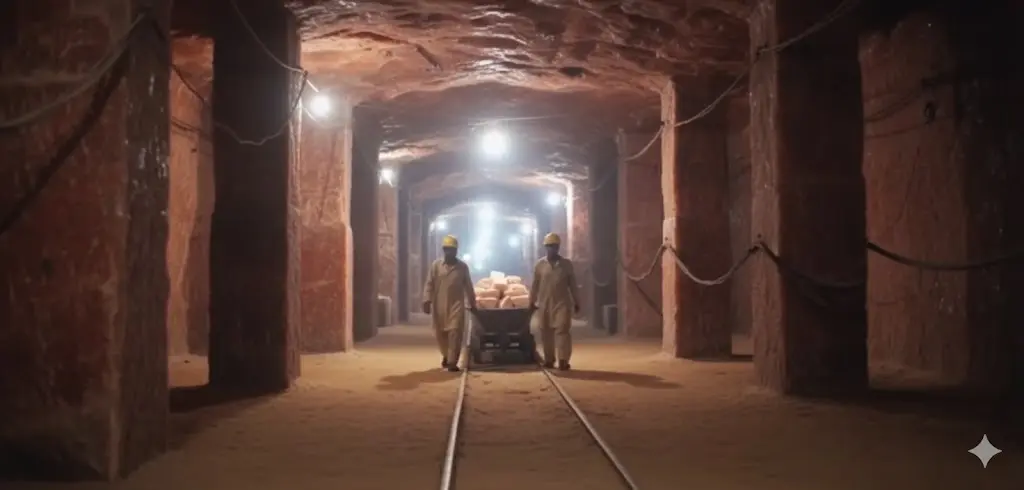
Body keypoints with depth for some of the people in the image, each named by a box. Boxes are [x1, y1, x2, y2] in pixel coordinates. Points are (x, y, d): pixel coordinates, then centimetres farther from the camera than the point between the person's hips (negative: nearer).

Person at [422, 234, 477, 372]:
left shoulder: (462, 267, 4)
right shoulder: (436, 265, 2)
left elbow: (468, 286, 10)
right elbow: (429, 284, 0)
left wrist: (472, 304, 13)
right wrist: (427, 300, -11)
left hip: (456, 304, -1)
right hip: (439, 305, 1)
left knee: (455, 333, -10)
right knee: (440, 333, 9)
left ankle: (452, 362, -7)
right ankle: (446, 355, 33)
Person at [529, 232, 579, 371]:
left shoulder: (566, 264, 4)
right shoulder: (540, 264, 5)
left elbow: (572, 284, 7)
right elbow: (535, 284, 8)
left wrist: (576, 302, 5)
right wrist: (532, 301, 6)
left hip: (562, 303, -2)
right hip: (544, 304, 2)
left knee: (562, 330, -11)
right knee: (546, 332, 6)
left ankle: (563, 360, -12)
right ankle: (549, 359, 16)